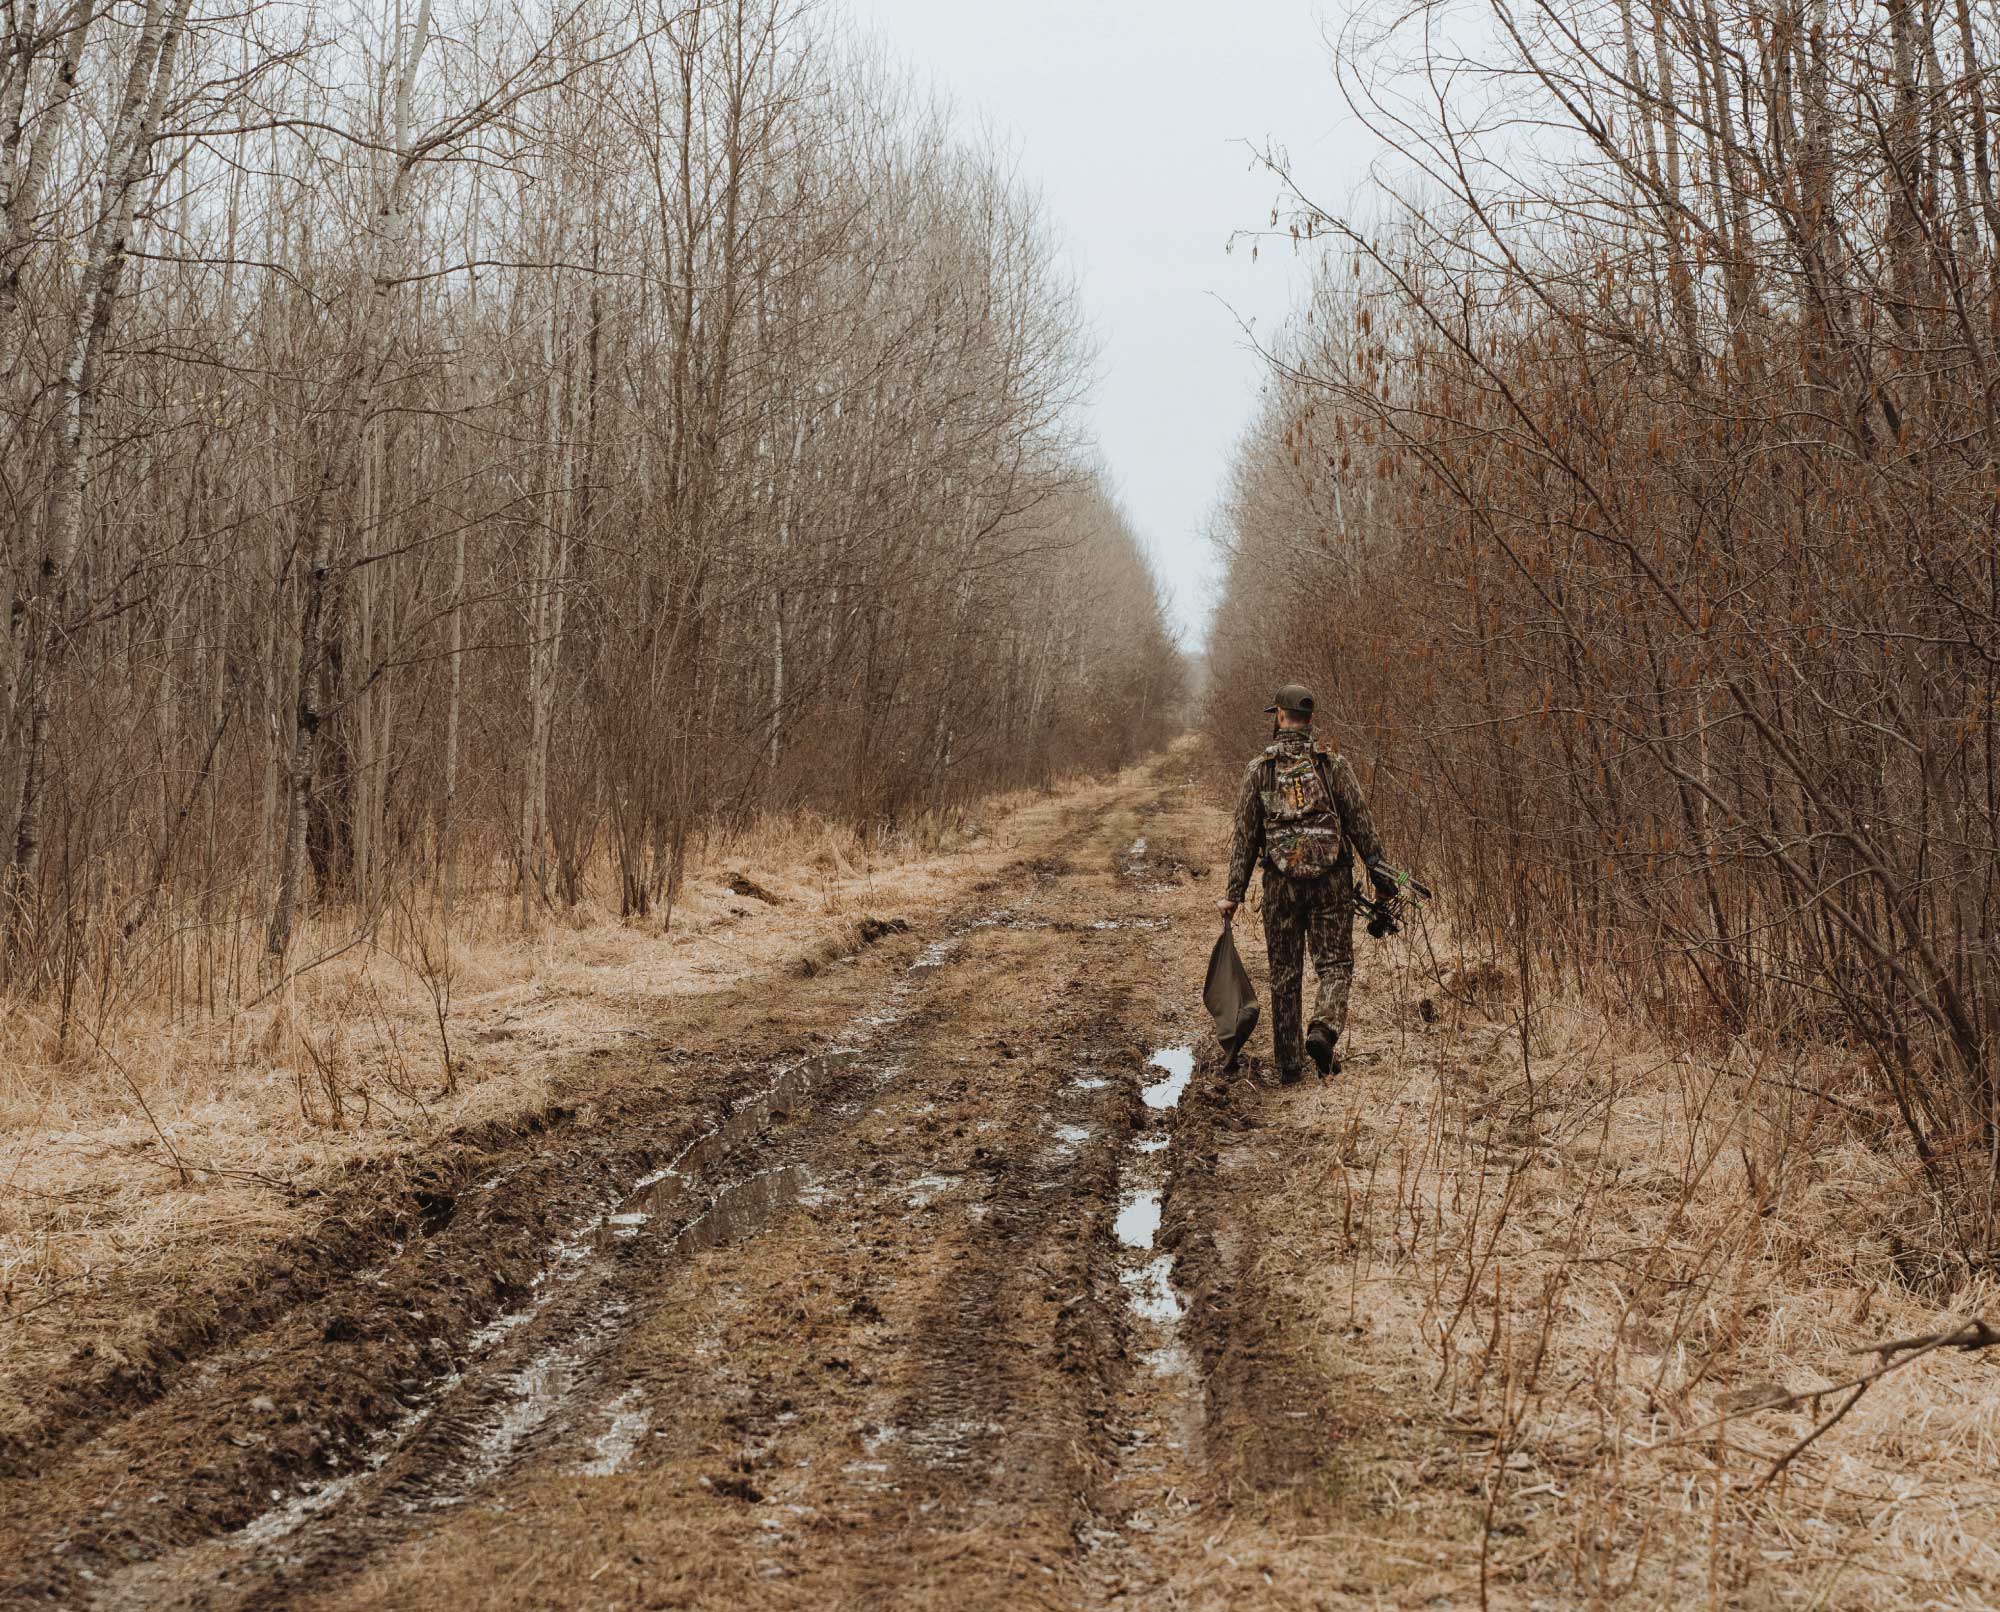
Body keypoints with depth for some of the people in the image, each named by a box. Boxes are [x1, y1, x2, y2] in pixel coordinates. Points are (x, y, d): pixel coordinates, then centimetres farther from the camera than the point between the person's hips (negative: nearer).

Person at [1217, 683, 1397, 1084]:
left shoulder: (1259, 768, 3)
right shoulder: (1333, 763, 1)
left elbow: (1245, 835, 2)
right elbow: (1360, 822, -1)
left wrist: (1234, 893, 4)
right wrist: (1378, 869, 7)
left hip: (1281, 883, 1)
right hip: (1332, 880, -1)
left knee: (1285, 973, 9)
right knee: (1335, 964, 7)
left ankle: (1288, 1065, 11)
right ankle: (1324, 1028, -19)